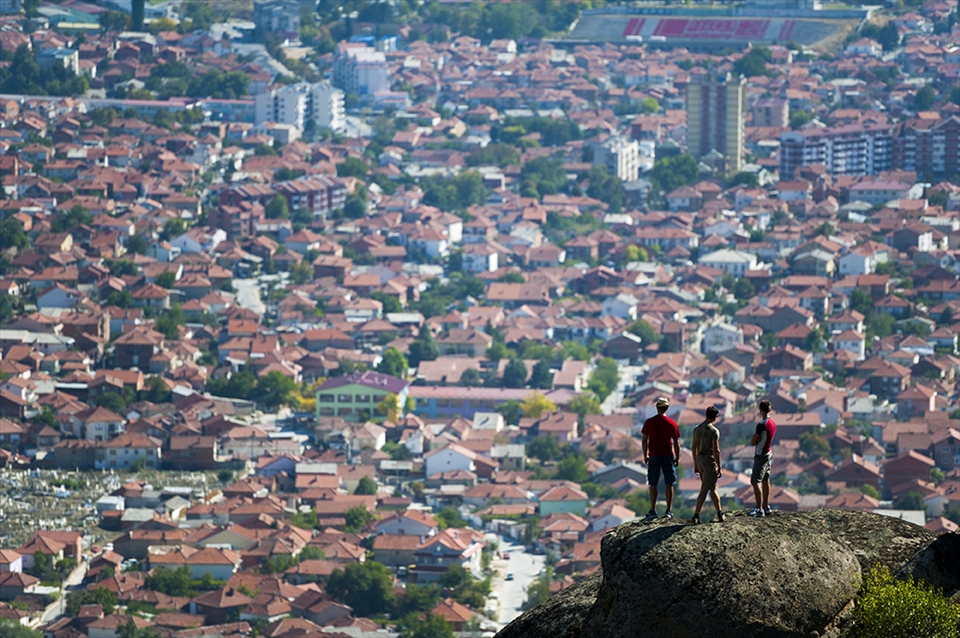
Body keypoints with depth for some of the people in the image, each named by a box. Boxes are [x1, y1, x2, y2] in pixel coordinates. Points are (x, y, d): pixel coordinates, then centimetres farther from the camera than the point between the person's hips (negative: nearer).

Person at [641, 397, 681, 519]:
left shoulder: (649, 422, -3)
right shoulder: (672, 423, -5)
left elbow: (644, 440, -1)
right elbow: (676, 442, -3)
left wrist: (645, 456, 9)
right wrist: (677, 457, 7)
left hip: (654, 456, 0)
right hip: (668, 456, 0)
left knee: (653, 484, 6)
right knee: (669, 484, 5)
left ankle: (653, 511, 5)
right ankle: (669, 511, 4)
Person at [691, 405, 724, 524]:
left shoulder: (697, 429, 7)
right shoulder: (714, 431, -14)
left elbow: (694, 447, 11)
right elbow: (716, 451, -16)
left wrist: (695, 464, 19)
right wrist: (719, 468, -9)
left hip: (700, 461, 7)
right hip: (709, 461, -7)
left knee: (712, 489, 15)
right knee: (704, 490, -2)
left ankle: (719, 513, 19)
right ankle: (696, 516, -1)